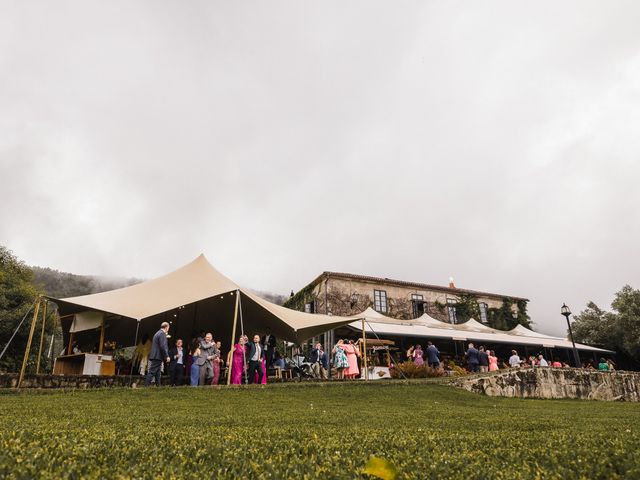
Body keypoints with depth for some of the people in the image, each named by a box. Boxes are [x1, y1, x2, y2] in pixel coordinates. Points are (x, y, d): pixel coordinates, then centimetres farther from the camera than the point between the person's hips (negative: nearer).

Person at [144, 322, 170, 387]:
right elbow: (163, 346, -19)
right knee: (152, 372, -10)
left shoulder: (157, 333, 19)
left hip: (155, 356, 10)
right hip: (158, 356, -10)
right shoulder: (162, 334, -11)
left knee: (157, 373, 11)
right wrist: (167, 356, -15)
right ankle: (146, 386, -11)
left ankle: (158, 386, 13)